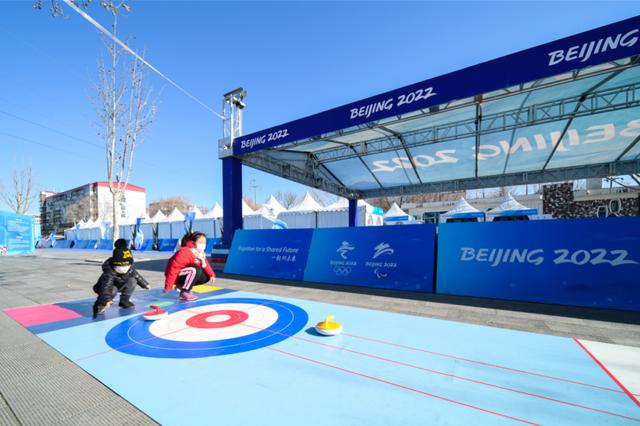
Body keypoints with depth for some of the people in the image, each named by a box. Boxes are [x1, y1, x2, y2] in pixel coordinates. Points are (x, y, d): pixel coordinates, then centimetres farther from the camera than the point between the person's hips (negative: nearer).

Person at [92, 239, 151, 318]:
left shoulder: (130, 267, -18)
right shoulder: (109, 271, -34)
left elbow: (137, 276, 0)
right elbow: (106, 286, -44)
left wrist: (145, 284, 9)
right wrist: (107, 299, -57)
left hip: (120, 284, 5)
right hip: (108, 286, -5)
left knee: (132, 281, -18)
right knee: (112, 290, -35)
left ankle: (124, 300, -1)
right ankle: (99, 305, -8)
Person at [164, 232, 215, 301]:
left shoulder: (201, 254, -1)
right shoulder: (184, 252, -26)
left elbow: (206, 265, 6)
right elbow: (174, 268, -28)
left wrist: (212, 274, -14)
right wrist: (168, 286, -28)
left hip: (186, 275, 8)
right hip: (177, 276, -8)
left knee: (206, 276, -5)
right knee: (195, 270, -33)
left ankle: (182, 285, 8)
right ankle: (184, 293, -21)